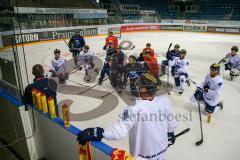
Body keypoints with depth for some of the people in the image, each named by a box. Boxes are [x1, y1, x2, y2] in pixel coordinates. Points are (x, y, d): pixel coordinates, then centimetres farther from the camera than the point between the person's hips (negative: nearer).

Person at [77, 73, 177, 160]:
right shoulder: (165, 100, -17)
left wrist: (94, 133, -34)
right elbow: (170, 122, -1)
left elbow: (119, 131, -39)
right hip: (162, 150, 4)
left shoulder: (135, 109, -34)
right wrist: (171, 133, 18)